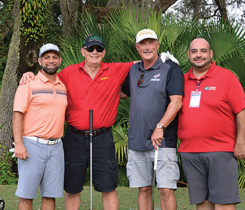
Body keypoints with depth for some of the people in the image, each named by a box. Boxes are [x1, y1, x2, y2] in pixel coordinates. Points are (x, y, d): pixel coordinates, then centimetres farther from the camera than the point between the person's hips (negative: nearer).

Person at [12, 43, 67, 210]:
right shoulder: (29, 84, -2)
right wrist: (18, 143, -17)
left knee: (50, 195, 6)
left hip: (56, 146, 5)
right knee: (26, 195, -2)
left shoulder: (63, 87, 15)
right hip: (32, 146, -5)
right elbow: (17, 114, -7)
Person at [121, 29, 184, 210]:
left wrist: (160, 127, -22)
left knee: (166, 190, -7)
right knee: (143, 189, 10)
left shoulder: (170, 69, -3)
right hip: (137, 141, 5)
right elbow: (123, 92, 33)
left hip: (163, 141, -5)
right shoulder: (133, 70, 14)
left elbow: (176, 102, -13)